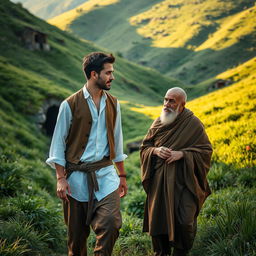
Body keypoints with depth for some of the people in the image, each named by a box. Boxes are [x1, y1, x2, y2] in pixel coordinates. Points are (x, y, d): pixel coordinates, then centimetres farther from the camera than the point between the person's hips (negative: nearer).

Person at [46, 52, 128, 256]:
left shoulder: (113, 104, 8)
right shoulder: (70, 105, -6)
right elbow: (58, 143, -2)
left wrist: (122, 175, 16)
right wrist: (61, 178, -8)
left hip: (105, 174, 3)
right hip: (77, 176, -3)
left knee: (111, 223, -16)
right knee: (77, 233, 7)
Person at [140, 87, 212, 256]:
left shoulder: (193, 124, -4)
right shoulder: (158, 123, 8)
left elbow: (206, 151, -5)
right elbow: (144, 148, 13)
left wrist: (182, 154, -17)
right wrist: (156, 150, -10)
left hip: (183, 180, -4)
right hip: (159, 180, 4)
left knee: (184, 220, -10)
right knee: (158, 217, 5)